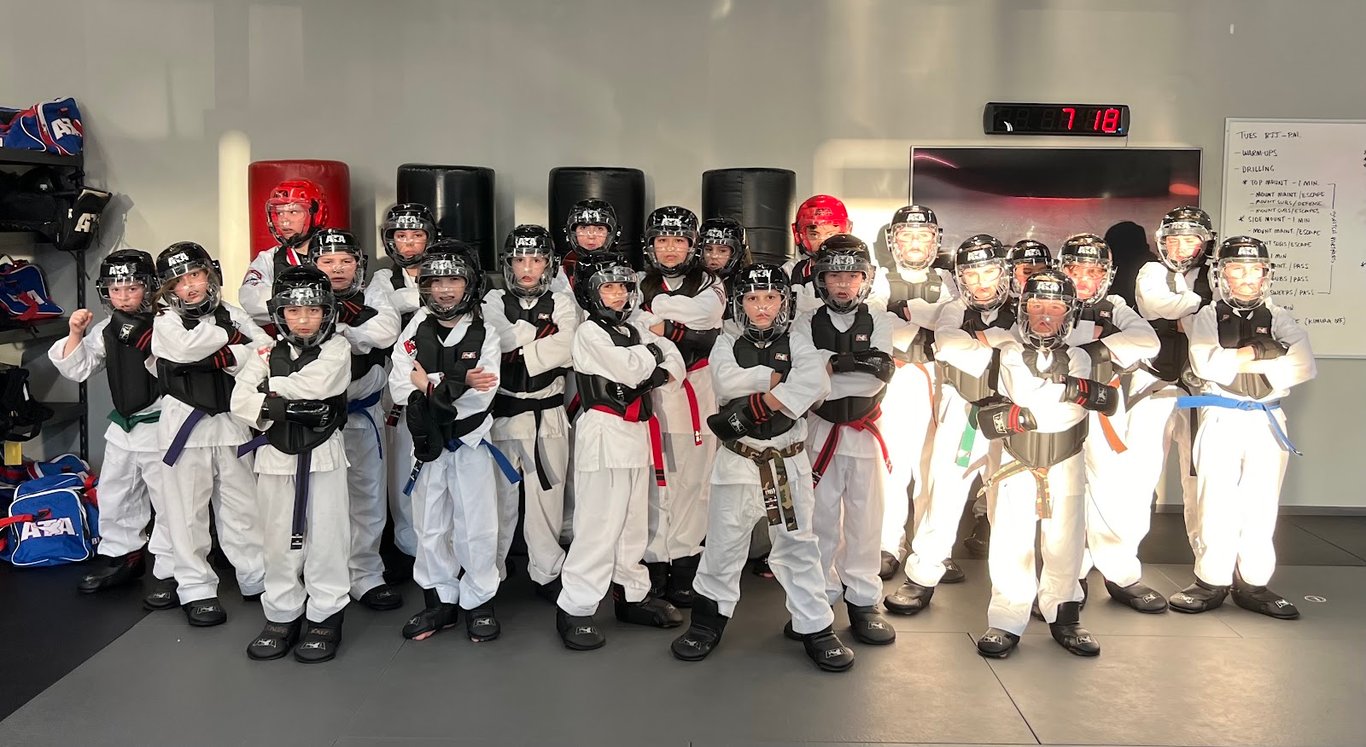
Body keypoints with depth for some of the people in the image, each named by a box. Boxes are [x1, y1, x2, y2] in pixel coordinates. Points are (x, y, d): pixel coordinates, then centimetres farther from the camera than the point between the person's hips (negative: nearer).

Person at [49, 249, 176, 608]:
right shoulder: (105, 329, 5)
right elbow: (76, 369, 6)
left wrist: (147, 342, -34)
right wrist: (75, 334, -5)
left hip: (159, 427, -7)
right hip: (122, 426, 8)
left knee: (167, 500, -2)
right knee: (114, 496, 20)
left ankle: (170, 572, 8)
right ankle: (121, 557, 38)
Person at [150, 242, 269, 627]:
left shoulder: (231, 314, 6)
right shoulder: (166, 321, -1)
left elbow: (267, 353, -5)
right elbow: (186, 348, -24)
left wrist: (229, 357, -17)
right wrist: (229, 337, -11)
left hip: (230, 420, 3)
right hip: (186, 422, -2)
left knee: (243, 504, 10)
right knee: (189, 510, 3)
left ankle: (258, 578, 22)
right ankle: (195, 588, 14)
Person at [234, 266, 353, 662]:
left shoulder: (337, 349, -1)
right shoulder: (266, 354, 7)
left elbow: (315, 383, -20)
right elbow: (240, 402, -5)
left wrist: (271, 385, -7)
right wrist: (280, 409, -20)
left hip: (323, 455, -3)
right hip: (276, 456, 3)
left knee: (325, 536, 2)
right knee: (279, 539, 11)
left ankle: (325, 617, 15)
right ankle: (282, 616, 24)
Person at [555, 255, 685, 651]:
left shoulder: (634, 331, 16)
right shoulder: (589, 332, -8)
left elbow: (676, 365, 10)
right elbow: (631, 370, -19)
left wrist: (660, 374, -10)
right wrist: (653, 352, -1)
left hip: (637, 433, 8)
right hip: (604, 432, -8)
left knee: (634, 521, 15)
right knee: (600, 524, -9)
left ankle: (632, 595, 26)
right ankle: (575, 608, -2)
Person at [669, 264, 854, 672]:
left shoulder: (796, 346, 2)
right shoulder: (727, 344, 3)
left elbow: (816, 382, -19)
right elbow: (727, 380, -18)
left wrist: (757, 403, -23)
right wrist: (778, 377, -16)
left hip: (788, 463, 0)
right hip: (739, 462, 0)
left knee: (798, 545, 8)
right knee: (723, 543, 8)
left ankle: (816, 628, 18)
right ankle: (708, 622, 25)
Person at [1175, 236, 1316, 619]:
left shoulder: (1278, 318, 10)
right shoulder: (1208, 318, 5)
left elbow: (1304, 365, -7)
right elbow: (1205, 363, -14)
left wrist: (1234, 361, -12)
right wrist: (1259, 351, -10)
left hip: (1267, 421, 2)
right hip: (1220, 418, -2)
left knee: (1261, 504, 5)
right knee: (1215, 503, -1)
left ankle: (1253, 584, 14)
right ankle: (1211, 581, 9)